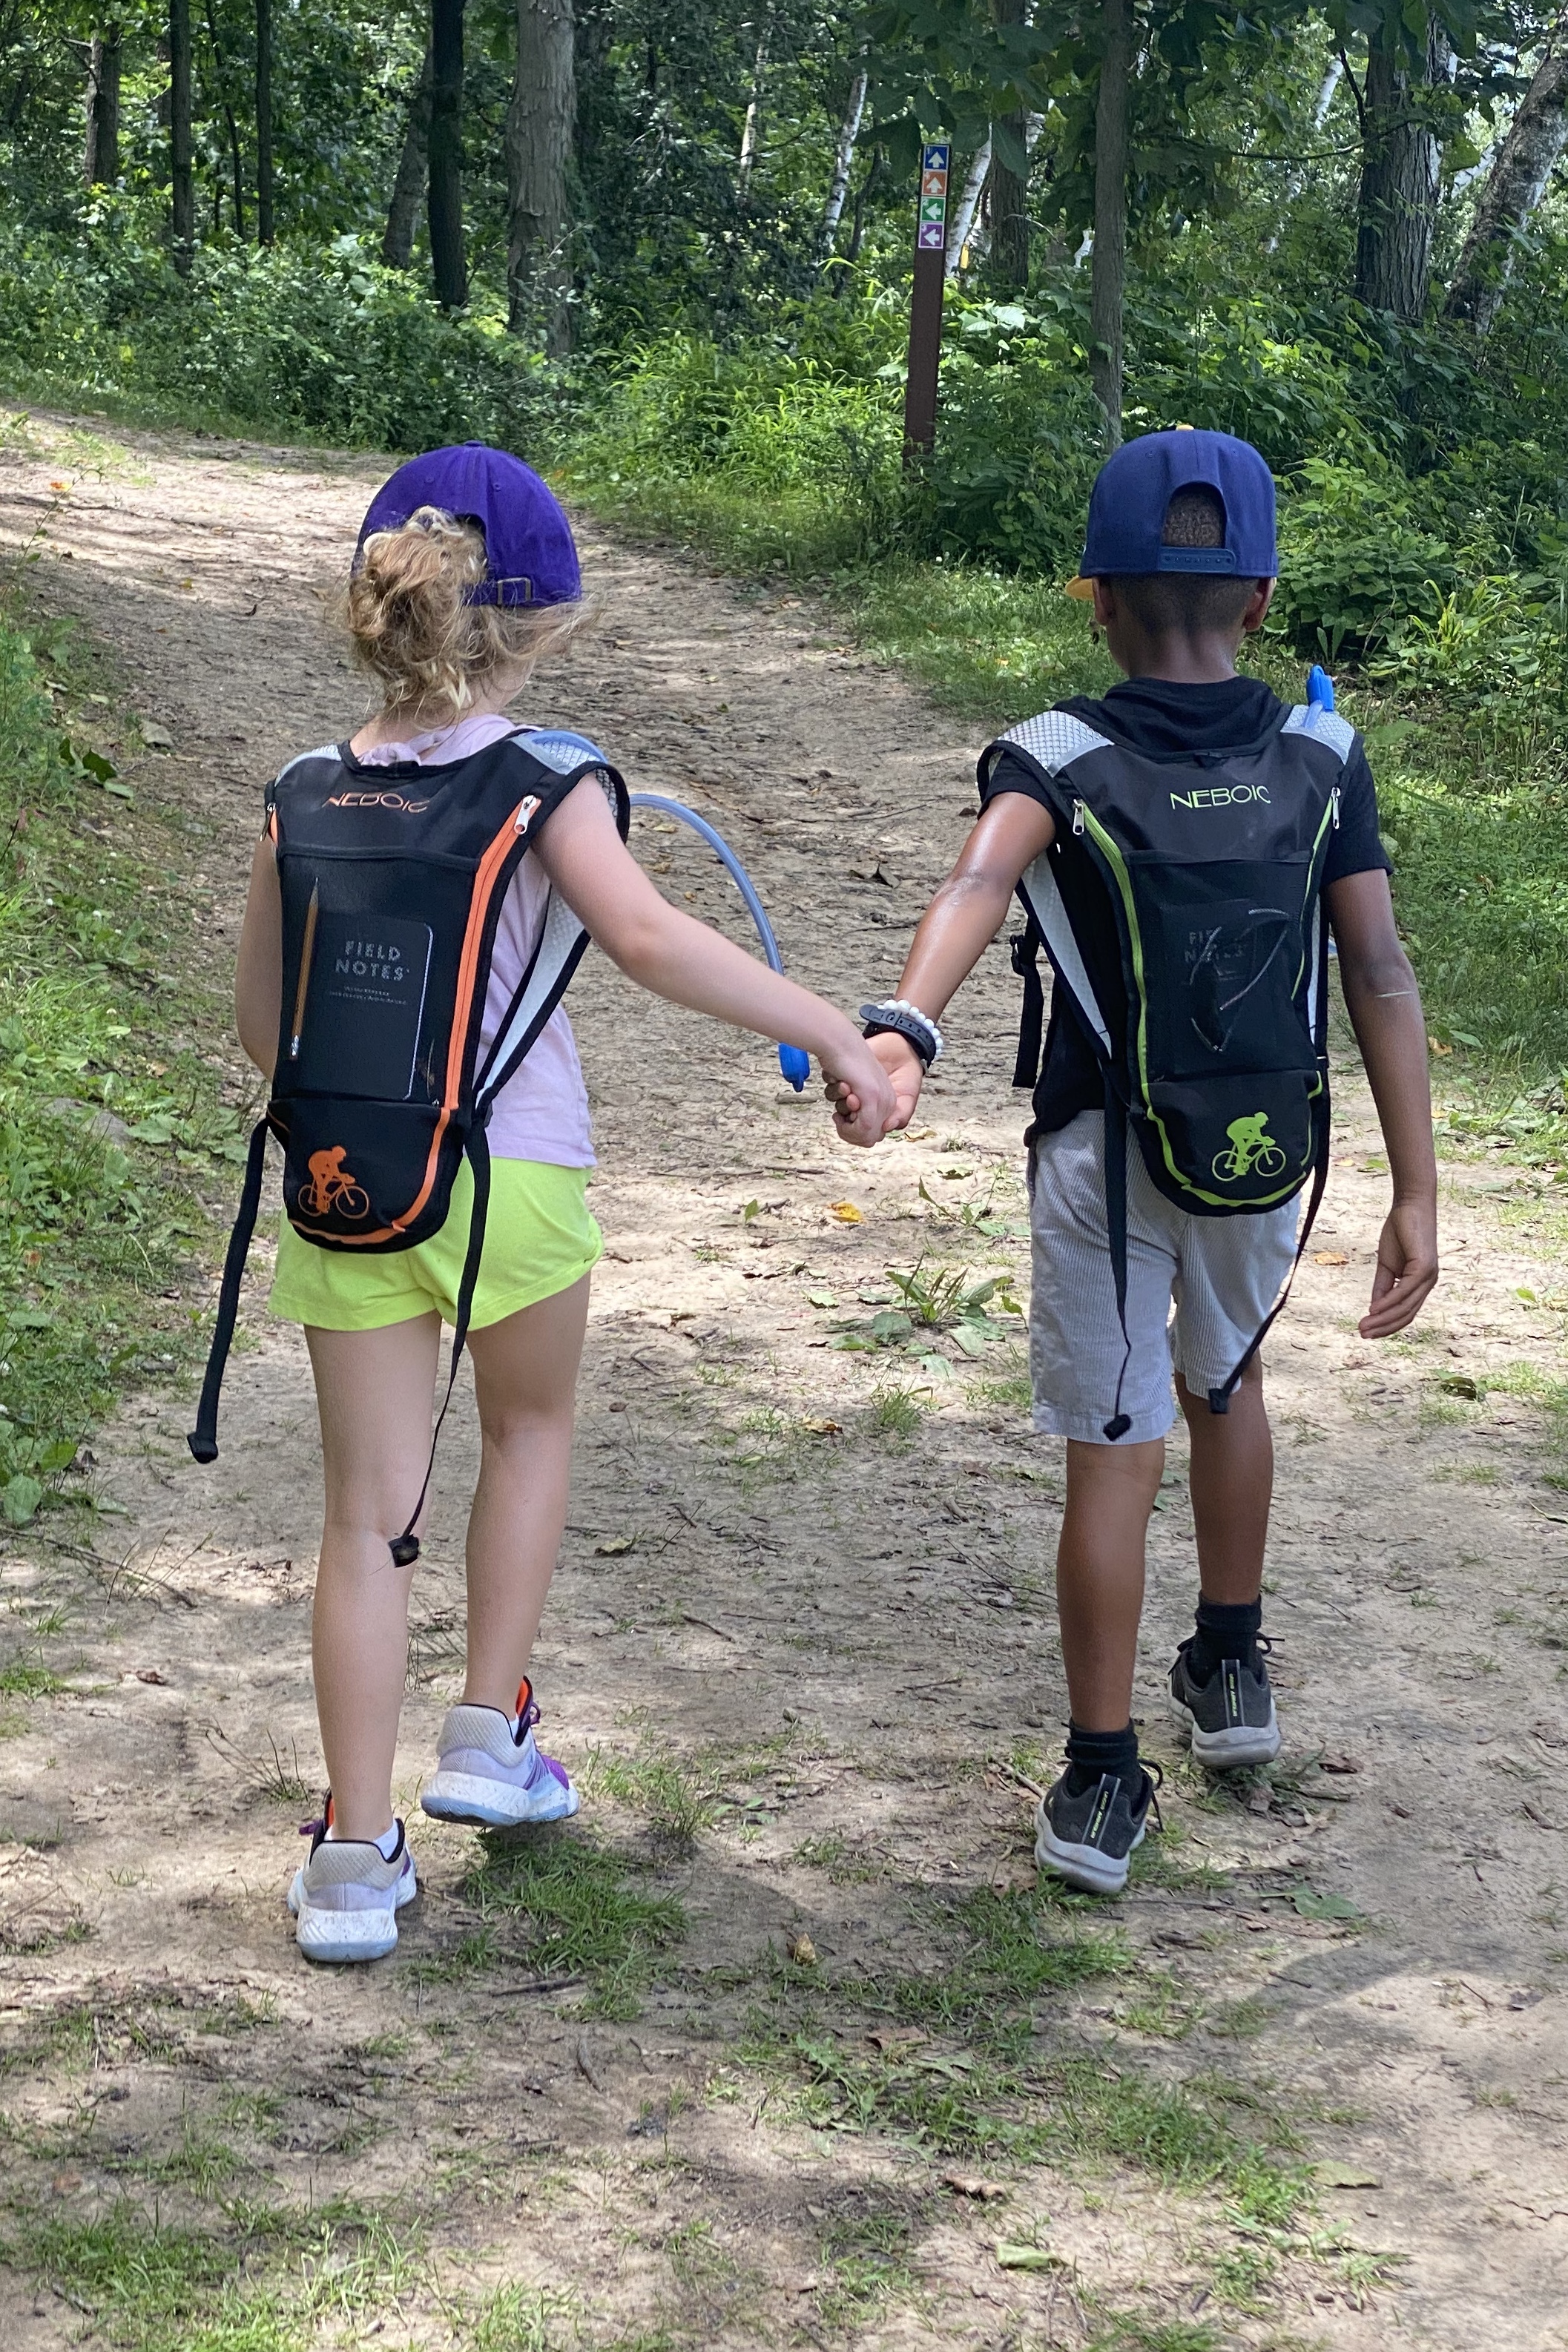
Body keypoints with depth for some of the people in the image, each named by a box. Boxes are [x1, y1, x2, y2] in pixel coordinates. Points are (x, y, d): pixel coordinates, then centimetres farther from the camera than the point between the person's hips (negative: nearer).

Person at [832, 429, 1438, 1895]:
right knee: (1222, 1382, 29)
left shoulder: (1058, 759, -11)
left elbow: (979, 882, -33)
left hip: (1105, 1157, -3)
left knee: (1115, 1457, 5)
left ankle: (1100, 1786, 8)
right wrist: (1415, 1193, -5)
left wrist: (901, 1033, -48)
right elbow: (1381, 976, -7)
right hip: (1267, 1160, 3)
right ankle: (1230, 1669, 41)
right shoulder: (1321, 758, -4)